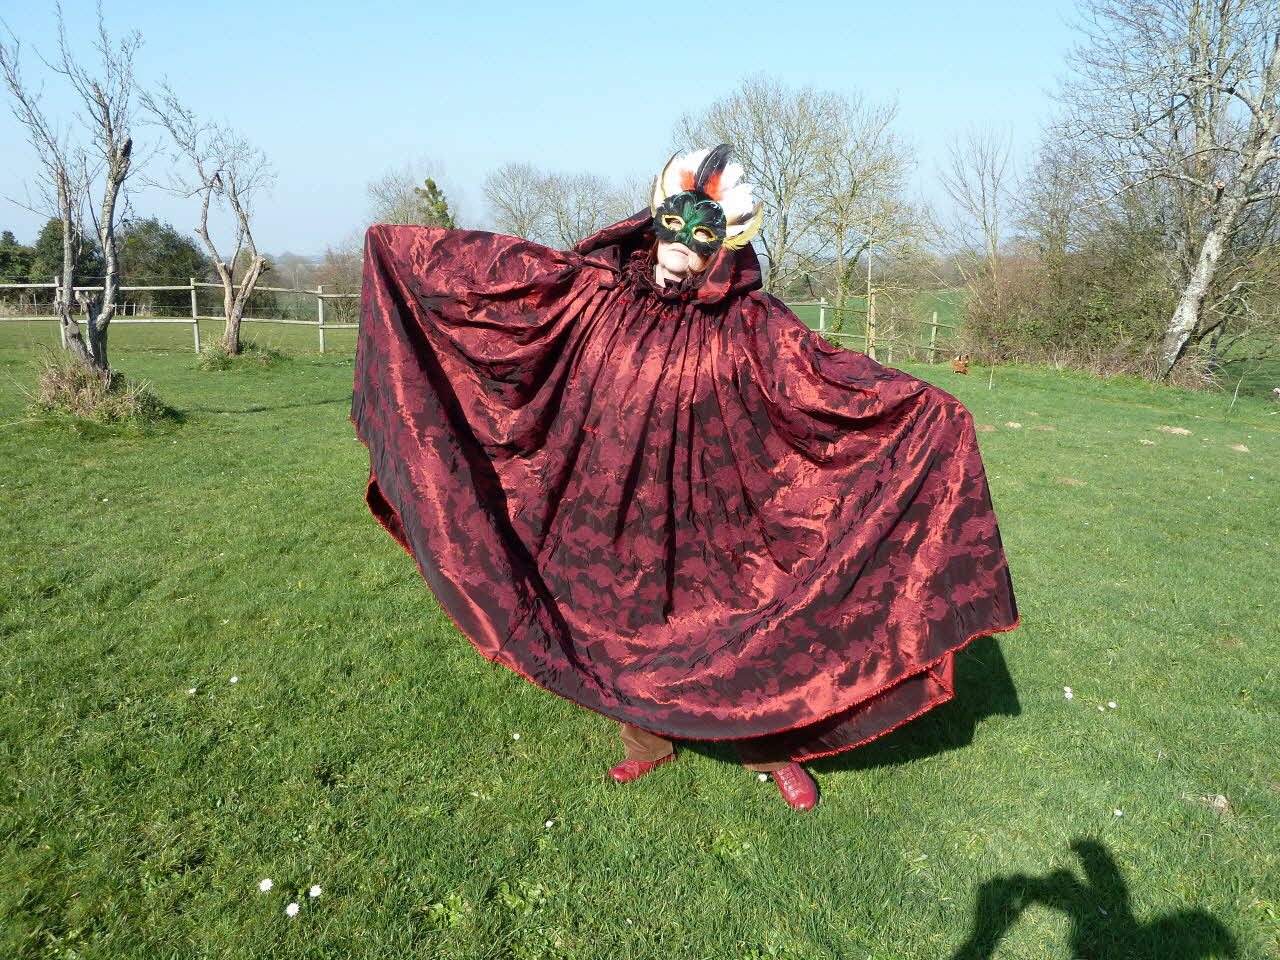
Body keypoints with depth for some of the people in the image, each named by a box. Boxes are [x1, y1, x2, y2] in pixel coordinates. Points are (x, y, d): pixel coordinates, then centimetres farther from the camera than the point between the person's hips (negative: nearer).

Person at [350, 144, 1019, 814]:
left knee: (734, 620, 5)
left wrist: (921, 403, -24)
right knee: (624, 620, 14)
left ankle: (774, 747, 29)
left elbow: (820, 370, -14)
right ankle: (648, 740, 38)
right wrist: (401, 248, 7)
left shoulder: (745, 320, -8)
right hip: (609, 504, 2)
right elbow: (504, 267, 3)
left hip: (699, 510, -2)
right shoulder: (597, 289, -3)